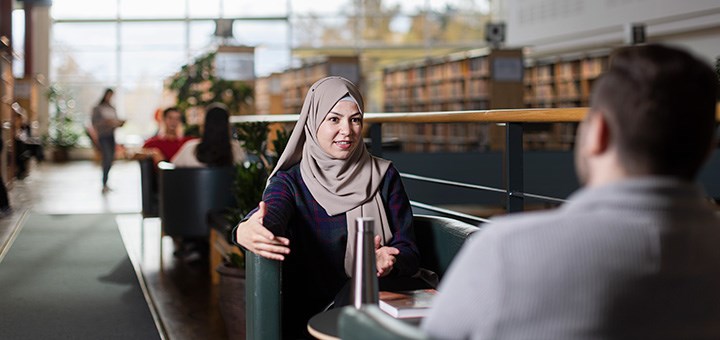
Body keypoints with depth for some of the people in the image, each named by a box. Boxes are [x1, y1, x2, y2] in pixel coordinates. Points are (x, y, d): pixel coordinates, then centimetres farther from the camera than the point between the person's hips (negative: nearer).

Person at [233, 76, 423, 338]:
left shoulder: (383, 176, 12)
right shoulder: (290, 181, 7)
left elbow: (409, 252, 6)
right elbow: (271, 216, -17)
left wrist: (390, 262, -20)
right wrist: (247, 232, -43)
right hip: (309, 315, -1)